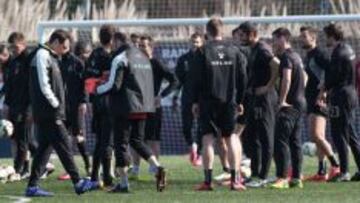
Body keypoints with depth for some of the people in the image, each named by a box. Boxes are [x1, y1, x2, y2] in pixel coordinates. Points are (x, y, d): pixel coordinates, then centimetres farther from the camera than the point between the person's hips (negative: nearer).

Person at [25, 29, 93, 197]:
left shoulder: (50, 57, 20)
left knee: (45, 147, 8)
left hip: (49, 113, 10)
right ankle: (77, 182, -4)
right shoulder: (42, 56, -11)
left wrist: (58, 107, 11)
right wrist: (56, 105, -13)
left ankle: (33, 186, 8)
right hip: (48, 113, -10)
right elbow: (43, 86, -18)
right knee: (63, 145, -7)